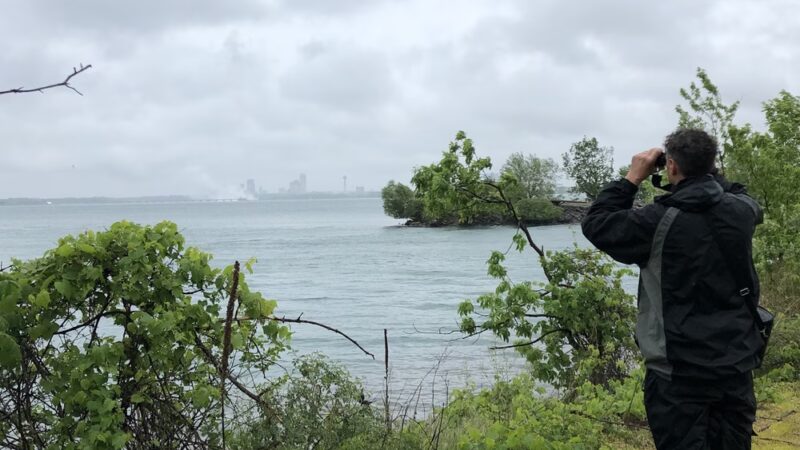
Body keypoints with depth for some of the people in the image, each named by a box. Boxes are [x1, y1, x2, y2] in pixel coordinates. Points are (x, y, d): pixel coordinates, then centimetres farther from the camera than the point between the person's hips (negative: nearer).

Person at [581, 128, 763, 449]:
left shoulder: (660, 221, -16)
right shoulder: (743, 211, -1)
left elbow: (596, 224, -4)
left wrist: (633, 178, 1)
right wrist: (708, 172, 17)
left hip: (679, 372, -5)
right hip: (738, 364, 5)